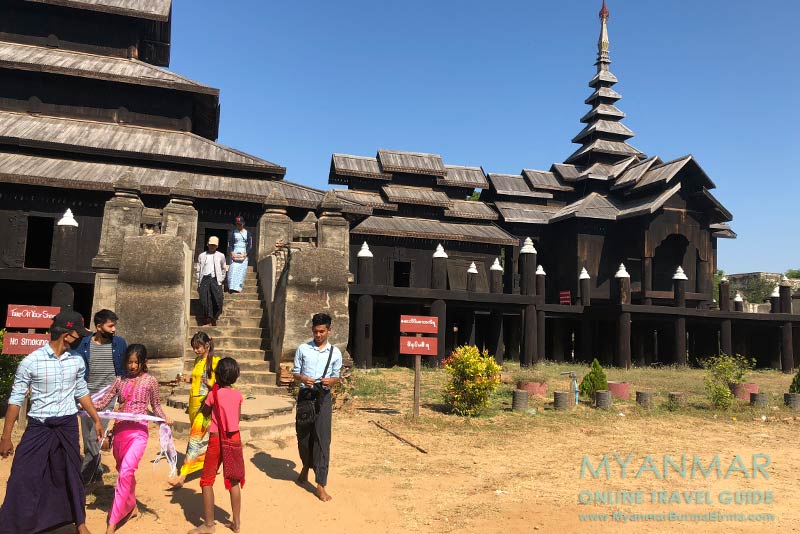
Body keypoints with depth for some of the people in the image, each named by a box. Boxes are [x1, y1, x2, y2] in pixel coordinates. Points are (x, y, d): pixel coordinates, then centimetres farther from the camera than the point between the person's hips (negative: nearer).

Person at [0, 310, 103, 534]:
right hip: (39, 426, -3)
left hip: (68, 425, 3)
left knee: (71, 475, 15)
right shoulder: (31, 362, -13)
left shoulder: (77, 361, -1)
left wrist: (96, 420, 15)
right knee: (23, 478, -2)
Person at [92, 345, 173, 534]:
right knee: (123, 472, 17)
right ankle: (131, 507, 39)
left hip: (138, 432, -5)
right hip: (120, 431, 5)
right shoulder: (120, 380, 7)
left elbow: (156, 406, 5)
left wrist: (165, 419, -12)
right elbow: (104, 401, 8)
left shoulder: (150, 380, -1)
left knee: (126, 472, -17)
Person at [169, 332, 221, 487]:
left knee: (196, 438, -9)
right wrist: (185, 379, 6)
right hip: (194, 402, 8)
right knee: (203, 438, 15)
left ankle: (183, 476, -9)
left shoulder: (215, 361, -11)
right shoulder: (197, 360, 11)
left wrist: (210, 384, -26)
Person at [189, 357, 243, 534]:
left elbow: (205, 411, 7)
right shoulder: (238, 395, 0)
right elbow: (238, 418, 7)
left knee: (207, 480, 8)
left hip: (217, 439, -4)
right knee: (233, 480, 12)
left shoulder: (214, 393, -10)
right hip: (234, 438, 4)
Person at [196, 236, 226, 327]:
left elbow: (223, 269, 20)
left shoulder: (221, 256, 14)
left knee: (217, 301, -11)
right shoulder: (202, 256, 15)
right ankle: (207, 321, -6)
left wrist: (221, 280, 12)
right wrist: (198, 284, 10)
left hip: (215, 280, -1)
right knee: (205, 301, -8)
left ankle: (214, 319, 5)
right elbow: (198, 270, 15)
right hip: (204, 279, 1)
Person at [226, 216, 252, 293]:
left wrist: (245, 254, -7)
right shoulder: (232, 232, 7)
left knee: (241, 270, -4)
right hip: (234, 254, -1)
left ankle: (238, 287, -3)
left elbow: (250, 245, 7)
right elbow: (229, 244, 2)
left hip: (243, 254, 1)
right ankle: (232, 287, -16)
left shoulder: (248, 233, 9)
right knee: (233, 269, -12)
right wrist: (232, 253, -12)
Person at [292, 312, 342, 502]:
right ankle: (306, 466, 43)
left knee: (322, 439, -4)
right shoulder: (303, 349, 1)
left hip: (323, 397, -1)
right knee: (303, 435, 13)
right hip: (305, 395, 1)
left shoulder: (335, 352, 2)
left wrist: (330, 381, -15)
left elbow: (336, 376, 8)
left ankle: (321, 484, 1)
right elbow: (295, 373, 5)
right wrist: (303, 378, -17)